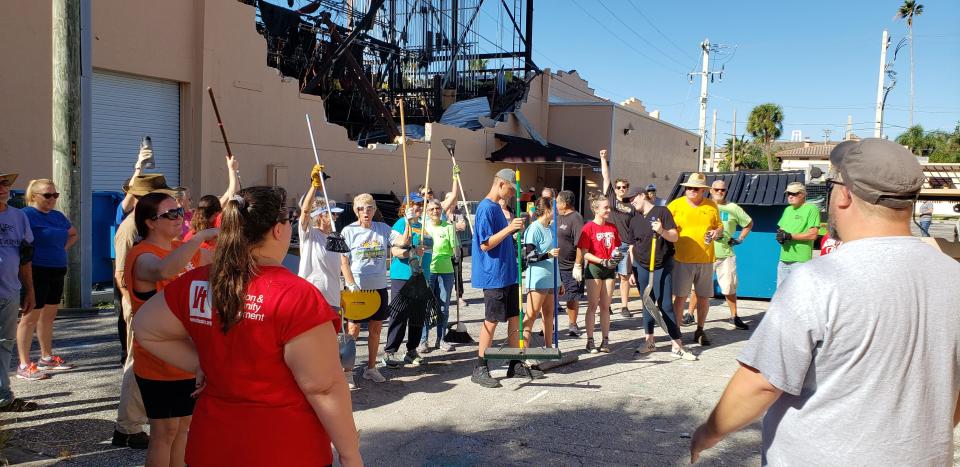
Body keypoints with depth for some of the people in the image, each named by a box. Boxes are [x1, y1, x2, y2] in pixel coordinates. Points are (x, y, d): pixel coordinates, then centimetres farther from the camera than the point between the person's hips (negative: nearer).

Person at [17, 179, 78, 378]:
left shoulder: (58, 216, 12)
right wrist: (32, 254, -17)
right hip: (37, 272, -8)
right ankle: (24, 365, 0)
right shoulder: (27, 214, -11)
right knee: (31, 316, -4)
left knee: (49, 315, 15)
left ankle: (46, 357, 27)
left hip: (57, 271, 8)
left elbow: (73, 234, 29)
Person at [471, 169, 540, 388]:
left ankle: (516, 365, 21)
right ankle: (480, 370, 6)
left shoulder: (497, 207, 15)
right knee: (492, 321, -3)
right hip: (494, 276, -9)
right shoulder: (486, 208, -14)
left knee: (515, 318, 12)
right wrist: (508, 229, -26)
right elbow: (485, 244, -20)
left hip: (508, 274, 9)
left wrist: (513, 229, 17)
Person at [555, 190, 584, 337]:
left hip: (570, 268, -7)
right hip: (554, 265, 7)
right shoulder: (558, 217, 11)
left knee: (572, 298, 6)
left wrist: (578, 266, -21)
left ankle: (572, 325, 18)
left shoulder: (576, 218, -14)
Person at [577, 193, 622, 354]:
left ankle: (605, 340, 14)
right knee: (593, 306, 0)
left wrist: (617, 254, -5)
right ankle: (590, 341, 6)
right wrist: (603, 261, -19)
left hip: (610, 269, 5)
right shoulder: (588, 227, -8)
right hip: (594, 268, -5)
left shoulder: (612, 228, 9)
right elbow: (585, 253, -12)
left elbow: (616, 247, 18)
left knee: (605, 306, 9)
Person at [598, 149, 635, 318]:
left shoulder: (632, 206, 6)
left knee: (624, 276, 5)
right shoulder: (610, 198, 6)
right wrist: (603, 159, 2)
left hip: (625, 245, 1)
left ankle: (625, 307, 12)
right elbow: (606, 177, 4)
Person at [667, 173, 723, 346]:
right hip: (682, 259, -3)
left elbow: (720, 227, 18)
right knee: (680, 296, -3)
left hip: (705, 260, 3)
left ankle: (700, 331, 26)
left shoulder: (711, 206, 8)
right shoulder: (675, 205, 0)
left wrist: (717, 232, -4)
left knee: (704, 296, 9)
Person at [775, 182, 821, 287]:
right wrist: (780, 235, -2)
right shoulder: (788, 209, 18)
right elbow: (780, 228, 23)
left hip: (801, 260, -8)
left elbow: (813, 235, -14)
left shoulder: (811, 209, -6)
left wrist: (790, 236, -14)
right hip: (784, 258, 8)